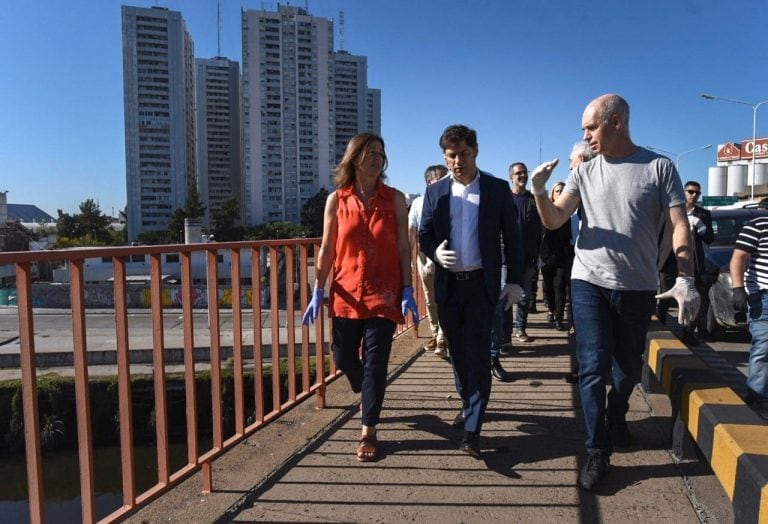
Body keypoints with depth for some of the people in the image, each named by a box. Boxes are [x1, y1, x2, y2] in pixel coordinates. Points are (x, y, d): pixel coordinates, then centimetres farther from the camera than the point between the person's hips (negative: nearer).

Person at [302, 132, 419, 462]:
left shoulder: (395, 199, 0)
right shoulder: (336, 200, 2)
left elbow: (403, 249, -1)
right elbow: (327, 250, 3)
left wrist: (407, 292, -7)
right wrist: (318, 292, -2)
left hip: (384, 293, -1)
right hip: (346, 293, 2)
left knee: (375, 362, -1)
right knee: (344, 357, 9)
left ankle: (369, 431, 13)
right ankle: (367, 396, 43)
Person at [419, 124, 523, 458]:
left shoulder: (498, 189, -1)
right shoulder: (435, 192, 5)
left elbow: (511, 237, 1)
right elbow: (424, 234, 8)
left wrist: (514, 281, -3)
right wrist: (434, 253, -14)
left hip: (482, 284, -3)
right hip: (448, 284, 3)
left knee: (478, 353, -6)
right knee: (458, 352, 14)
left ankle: (472, 430, -2)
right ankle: (467, 404, 34)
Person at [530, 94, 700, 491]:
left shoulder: (659, 167, -3)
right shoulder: (585, 172, 4)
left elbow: (679, 225, -6)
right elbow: (554, 221, -1)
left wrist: (685, 279, -17)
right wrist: (539, 191, -20)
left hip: (638, 287, 0)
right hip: (589, 282, 1)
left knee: (628, 367, 15)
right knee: (593, 367, -3)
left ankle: (616, 418, 43)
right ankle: (597, 450, 9)